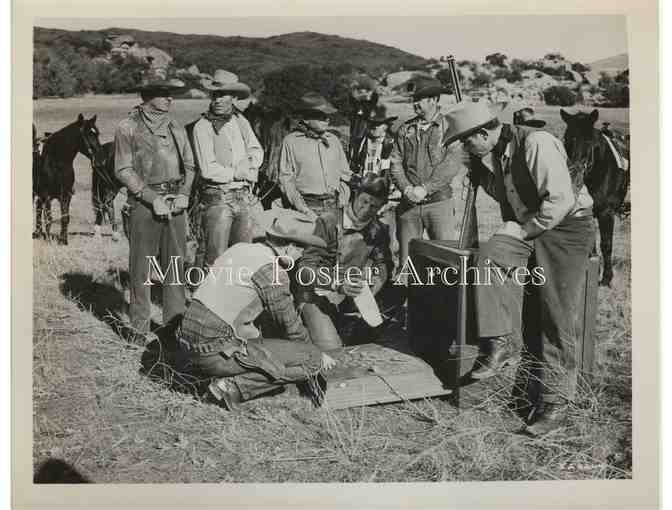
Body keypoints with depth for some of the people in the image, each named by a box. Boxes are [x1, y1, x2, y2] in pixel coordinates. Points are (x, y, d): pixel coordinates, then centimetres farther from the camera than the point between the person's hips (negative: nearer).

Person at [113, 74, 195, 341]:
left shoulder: (176, 128, 13)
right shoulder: (128, 128, -1)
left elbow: (189, 165, 14)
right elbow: (123, 170, -6)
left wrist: (183, 194, -4)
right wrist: (152, 198, -14)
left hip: (175, 202, 5)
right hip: (143, 202, -4)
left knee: (176, 264, 9)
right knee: (141, 267, 1)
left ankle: (175, 320, 20)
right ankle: (140, 327, 11)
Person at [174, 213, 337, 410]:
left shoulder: (238, 248, 13)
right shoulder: (272, 271, -11)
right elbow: (290, 325, -1)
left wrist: (257, 336, 35)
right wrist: (317, 353, 16)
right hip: (217, 349, -9)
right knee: (312, 360, -6)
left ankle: (190, 366, 20)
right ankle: (234, 386, -10)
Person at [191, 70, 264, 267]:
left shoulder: (241, 121, 13)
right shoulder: (202, 127, -6)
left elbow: (257, 151, 14)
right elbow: (208, 170, -13)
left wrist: (248, 163, -7)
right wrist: (239, 173, -6)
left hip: (244, 198, 6)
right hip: (218, 199, -6)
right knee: (217, 260, -5)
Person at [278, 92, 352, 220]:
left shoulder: (334, 140, 16)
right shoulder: (291, 142, 3)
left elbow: (345, 174, 20)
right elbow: (285, 180, -1)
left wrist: (342, 201, 5)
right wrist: (304, 210, -9)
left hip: (334, 206, 3)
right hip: (308, 205, -3)